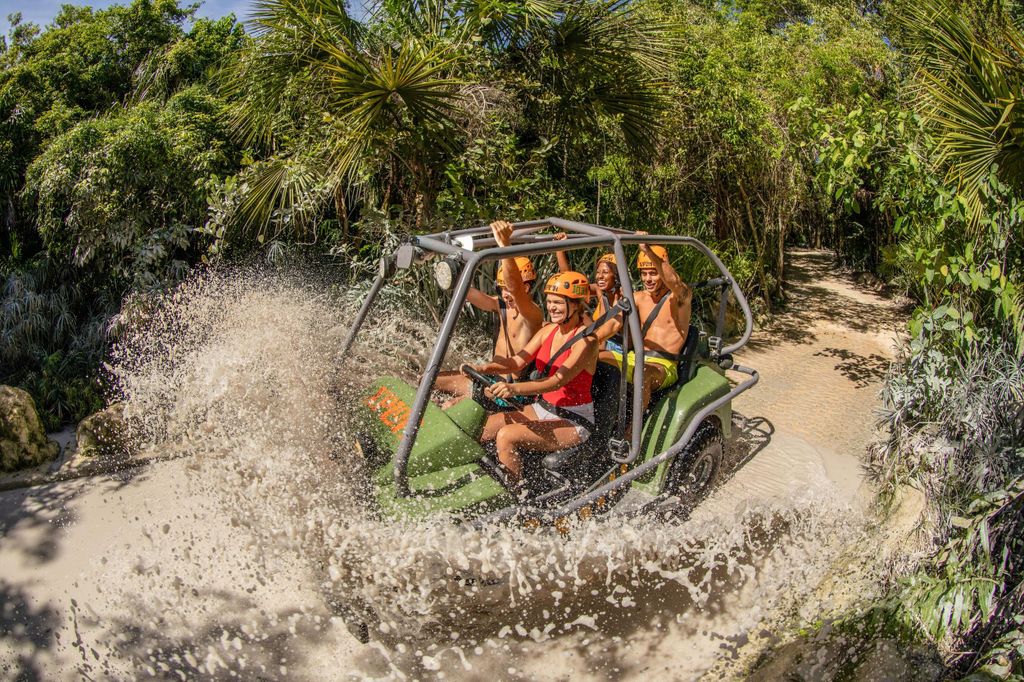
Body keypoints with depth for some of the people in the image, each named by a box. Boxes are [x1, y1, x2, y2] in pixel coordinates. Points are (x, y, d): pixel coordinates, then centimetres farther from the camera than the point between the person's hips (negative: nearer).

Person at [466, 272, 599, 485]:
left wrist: (514, 388, -43)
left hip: (573, 421, -8)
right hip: (543, 408, 8)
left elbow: (558, 381, -29)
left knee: (506, 436, -27)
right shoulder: (549, 330, 7)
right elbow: (518, 362, 0)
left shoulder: (586, 339, -16)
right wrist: (483, 368, -18)